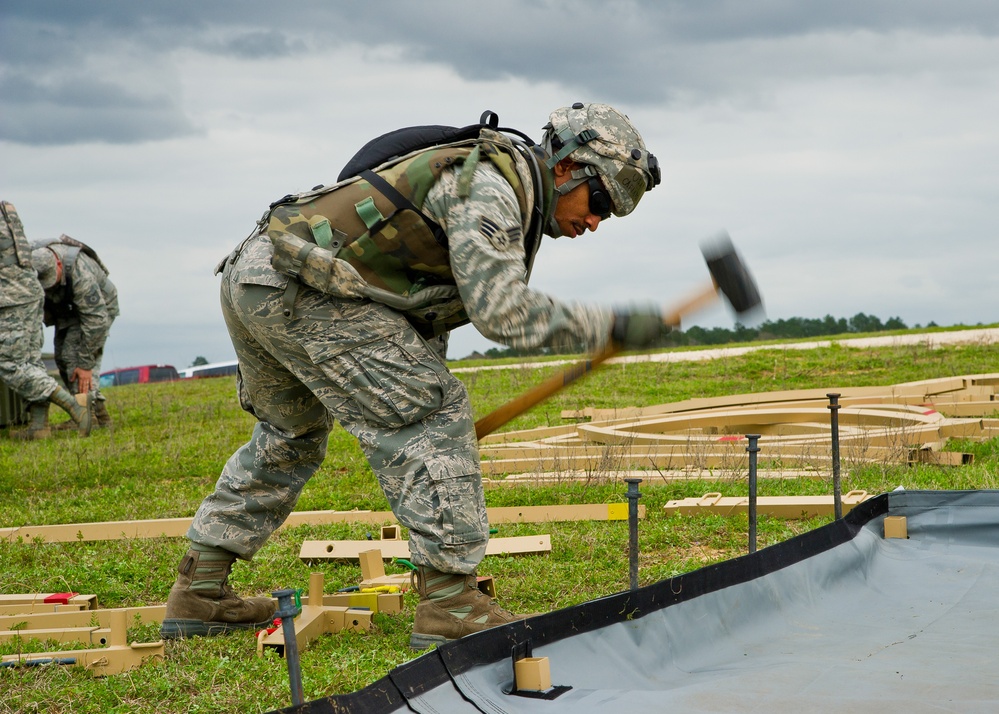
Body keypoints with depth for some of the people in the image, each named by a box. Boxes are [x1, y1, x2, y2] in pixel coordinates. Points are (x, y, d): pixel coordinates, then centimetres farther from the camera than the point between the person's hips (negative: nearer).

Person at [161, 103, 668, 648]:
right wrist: (612, 327, -15)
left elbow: (426, 315, 27)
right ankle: (449, 606, -10)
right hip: (299, 282, -11)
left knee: (290, 436, 25)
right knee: (432, 415, -9)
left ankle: (198, 593, 30)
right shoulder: (491, 185, -10)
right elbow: (502, 313, -19)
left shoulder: (495, 194, 22)